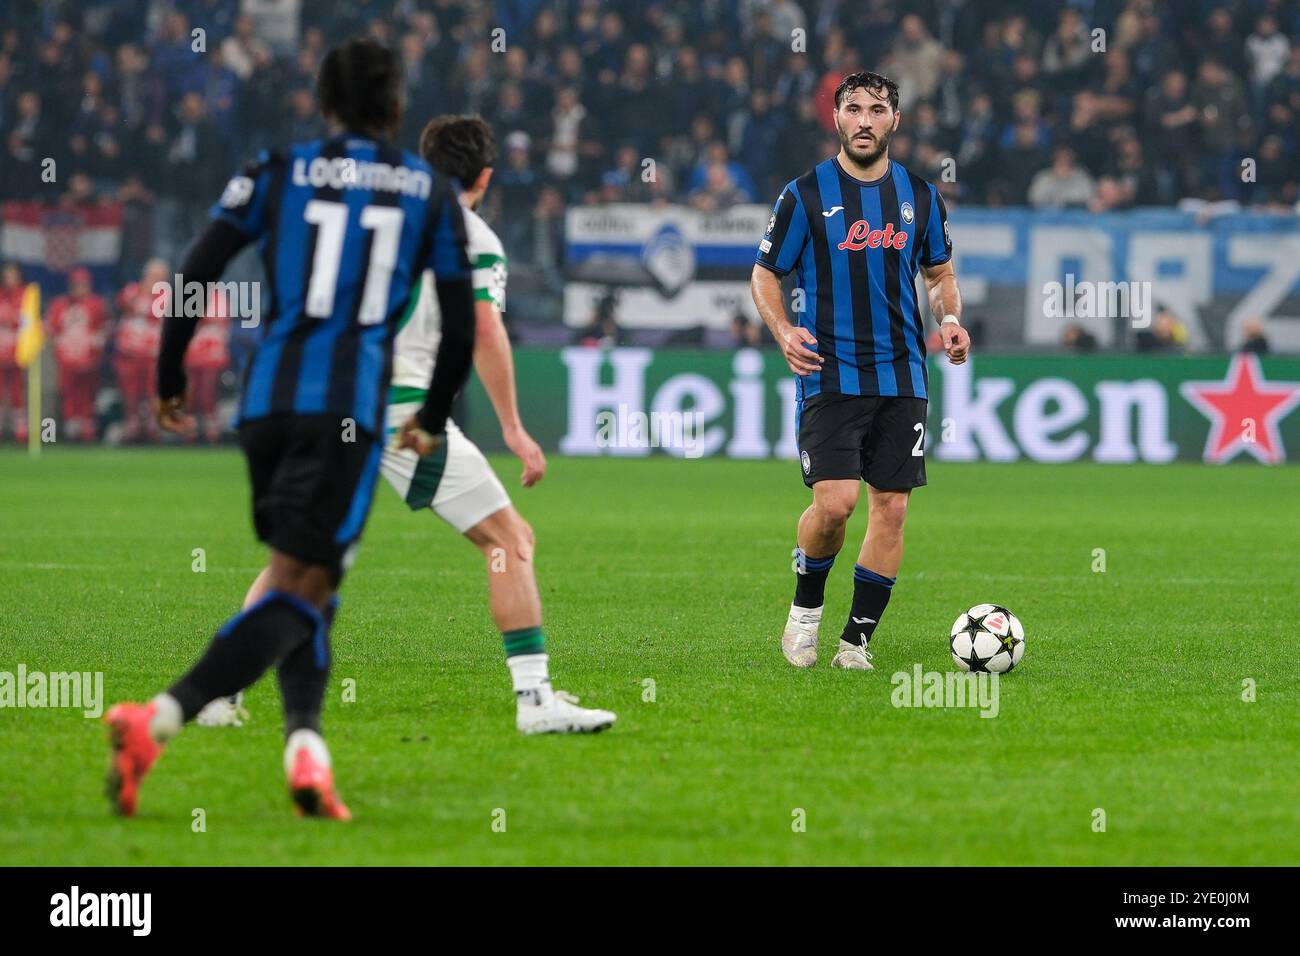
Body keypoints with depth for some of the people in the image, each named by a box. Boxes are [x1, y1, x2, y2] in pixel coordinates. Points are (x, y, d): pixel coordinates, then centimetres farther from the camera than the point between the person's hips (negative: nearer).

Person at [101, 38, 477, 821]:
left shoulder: (279, 171, 10)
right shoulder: (431, 191, 10)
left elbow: (196, 274, 3)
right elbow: (461, 323, 10)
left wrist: (170, 381, 14)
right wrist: (434, 421, 25)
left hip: (269, 398, 3)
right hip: (351, 405, -3)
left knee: (304, 577, 18)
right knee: (300, 588, -7)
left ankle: (306, 743, -2)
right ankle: (158, 720, -26)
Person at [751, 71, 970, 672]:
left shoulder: (919, 195, 8)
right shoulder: (806, 194, -2)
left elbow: (940, 274, 21)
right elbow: (764, 276, 4)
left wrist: (950, 318, 0)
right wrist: (784, 332, -15)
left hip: (901, 376, 4)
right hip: (829, 374, -4)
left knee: (891, 507, 0)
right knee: (835, 502, -17)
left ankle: (856, 639, 10)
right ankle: (806, 605, 10)